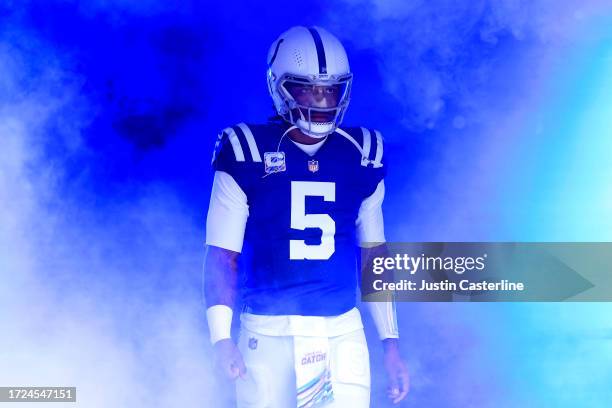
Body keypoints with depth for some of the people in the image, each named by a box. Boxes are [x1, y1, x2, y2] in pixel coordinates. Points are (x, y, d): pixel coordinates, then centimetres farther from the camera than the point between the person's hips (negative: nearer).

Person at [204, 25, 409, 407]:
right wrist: (221, 338, -14)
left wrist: (391, 341, 10)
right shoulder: (248, 156, -5)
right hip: (269, 333, -2)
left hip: (342, 333, 3)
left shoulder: (362, 156, 6)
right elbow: (222, 256, -4)